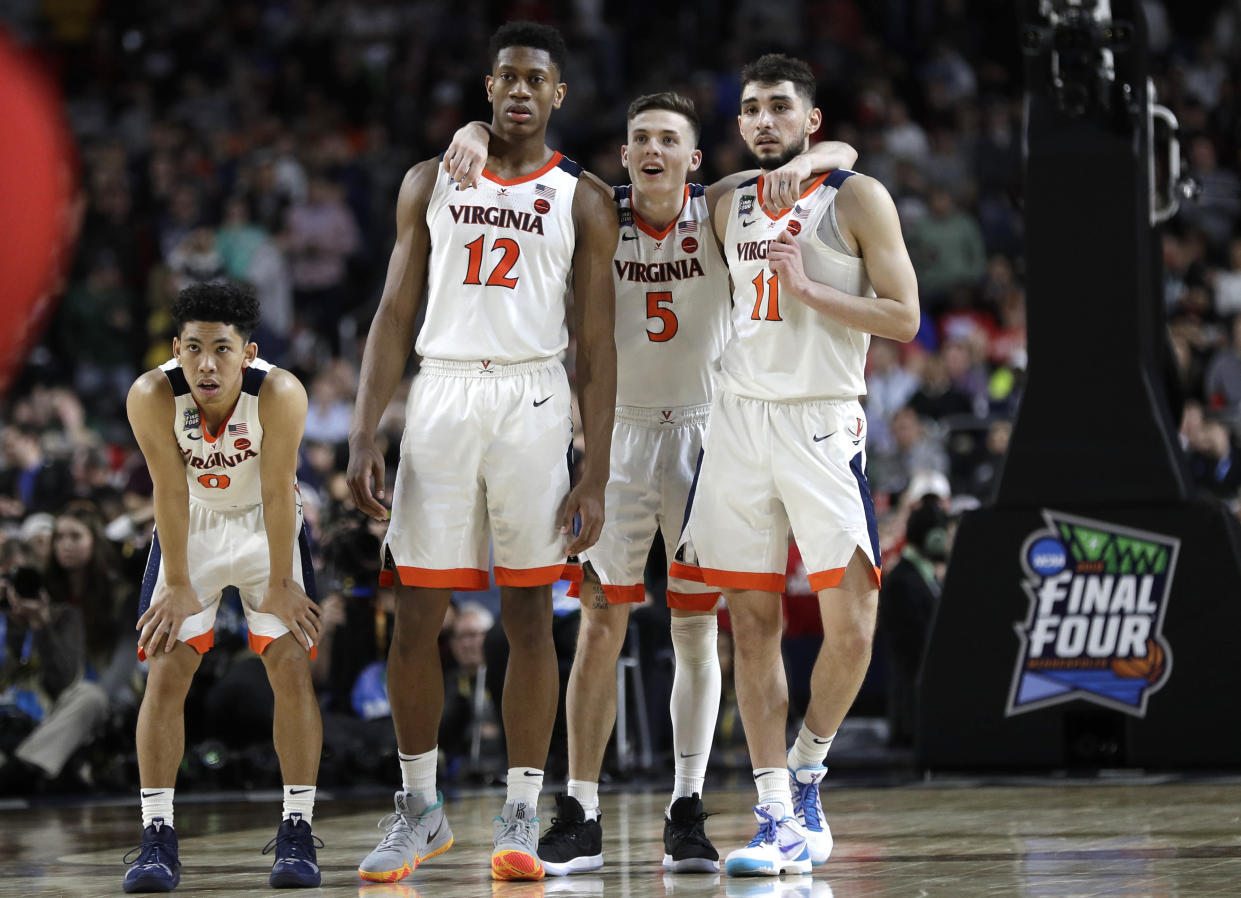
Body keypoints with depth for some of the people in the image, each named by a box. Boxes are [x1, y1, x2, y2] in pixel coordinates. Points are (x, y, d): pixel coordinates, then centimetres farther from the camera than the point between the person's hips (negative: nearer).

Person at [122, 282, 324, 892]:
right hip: (191, 526, 1)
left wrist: (280, 586, -17)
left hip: (266, 527, -1)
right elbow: (170, 491, -20)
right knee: (166, 671, -7)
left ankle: (297, 833, -2)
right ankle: (157, 838, -3)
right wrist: (179, 587, -15)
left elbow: (278, 492, -24)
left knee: (291, 667, -9)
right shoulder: (152, 396, -28)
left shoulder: (280, 394, -32)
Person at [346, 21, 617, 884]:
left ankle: (521, 819, 5)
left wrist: (596, 474, -5)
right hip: (442, 394, 2)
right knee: (415, 613, 1)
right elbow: (395, 317, 10)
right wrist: (365, 434, -1)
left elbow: (597, 345, 2)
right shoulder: (431, 183, 11)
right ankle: (420, 811, 15)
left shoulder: (582, 200, 5)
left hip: (532, 400, -2)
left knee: (528, 614, -1)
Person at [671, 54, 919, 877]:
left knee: (851, 624, -11)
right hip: (740, 419, 4)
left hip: (823, 423, -4)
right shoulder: (734, 206, 13)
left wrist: (808, 288, -14)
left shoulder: (857, 199, -2)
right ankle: (779, 822, 4)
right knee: (753, 624, 1)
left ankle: (809, 770, 14)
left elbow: (903, 319, -8)